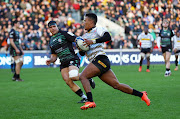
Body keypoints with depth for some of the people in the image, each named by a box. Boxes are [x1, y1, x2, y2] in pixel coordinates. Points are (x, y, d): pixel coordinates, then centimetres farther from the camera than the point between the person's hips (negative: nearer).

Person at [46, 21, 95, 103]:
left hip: (72, 59, -6)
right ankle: (84, 97, -2)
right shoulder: (51, 41, 19)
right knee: (68, 81, -10)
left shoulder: (64, 34, -1)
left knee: (73, 77, -29)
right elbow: (54, 55, 24)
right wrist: (50, 60, 3)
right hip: (63, 63, 7)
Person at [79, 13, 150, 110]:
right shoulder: (84, 36, 26)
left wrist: (93, 41, -21)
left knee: (82, 76, -19)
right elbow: (82, 53, 26)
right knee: (116, 85, 4)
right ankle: (141, 94, 11)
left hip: (100, 59, -8)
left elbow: (108, 37, -18)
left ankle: (90, 101, -28)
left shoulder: (98, 29, 2)